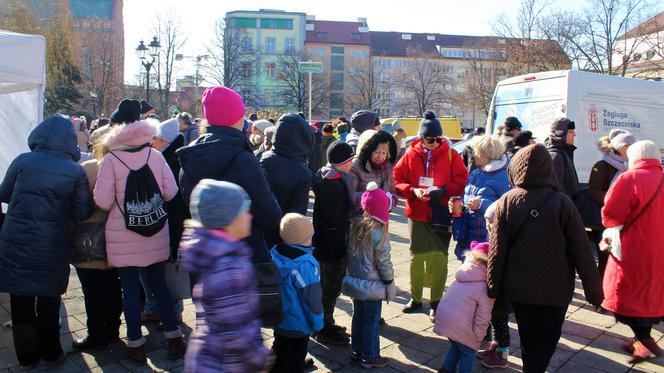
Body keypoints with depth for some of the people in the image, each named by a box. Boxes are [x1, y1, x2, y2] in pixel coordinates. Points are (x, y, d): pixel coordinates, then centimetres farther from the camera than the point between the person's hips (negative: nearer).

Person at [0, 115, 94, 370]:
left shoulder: (22, 161, -5)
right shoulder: (76, 171, -7)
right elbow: (83, 213, -6)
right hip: (51, 249, -1)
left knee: (21, 303, 14)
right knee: (48, 302, 14)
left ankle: (26, 356, 25)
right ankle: (50, 354, 25)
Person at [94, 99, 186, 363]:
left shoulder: (111, 160, -11)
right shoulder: (155, 154, -3)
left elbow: (103, 202, -13)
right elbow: (171, 192, -2)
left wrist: (121, 202, 8)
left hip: (124, 237, -3)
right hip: (156, 233, 3)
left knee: (130, 289, 8)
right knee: (159, 283, 15)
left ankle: (136, 344, 18)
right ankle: (173, 338, 20)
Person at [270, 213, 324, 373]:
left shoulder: (274, 254, -11)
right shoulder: (306, 266, -31)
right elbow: (312, 299, -21)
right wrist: (317, 322, -5)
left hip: (277, 318, 6)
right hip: (298, 325, -6)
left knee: (279, 349, 26)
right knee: (296, 355, 13)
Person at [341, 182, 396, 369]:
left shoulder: (355, 225, -4)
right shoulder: (379, 232, -21)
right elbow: (383, 261, -14)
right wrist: (390, 283, -1)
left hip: (356, 281, 6)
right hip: (372, 285, -6)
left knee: (358, 316, 18)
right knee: (371, 320, 7)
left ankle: (357, 351, 32)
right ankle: (370, 357, 19)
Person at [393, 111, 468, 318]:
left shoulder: (450, 155, -2)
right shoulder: (411, 155, 0)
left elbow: (462, 180, -2)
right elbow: (396, 179, 1)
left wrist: (444, 190, -18)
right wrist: (413, 191, -16)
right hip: (417, 215, 1)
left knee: (439, 258, 5)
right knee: (416, 256, 11)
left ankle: (436, 301, 20)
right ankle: (415, 298, 26)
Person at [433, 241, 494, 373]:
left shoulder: (463, 275, 10)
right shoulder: (484, 288, -12)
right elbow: (482, 319, -11)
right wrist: (478, 338, 3)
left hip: (443, 316, 8)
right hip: (459, 326, -8)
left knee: (456, 346, 29)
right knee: (468, 353, 13)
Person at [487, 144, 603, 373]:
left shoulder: (507, 202, -9)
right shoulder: (562, 203, -14)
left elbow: (497, 250, -6)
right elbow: (582, 252, -10)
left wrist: (494, 287, 5)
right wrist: (594, 291, 0)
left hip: (518, 289, 2)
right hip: (555, 291, -2)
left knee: (528, 339, 21)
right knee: (545, 342, 13)